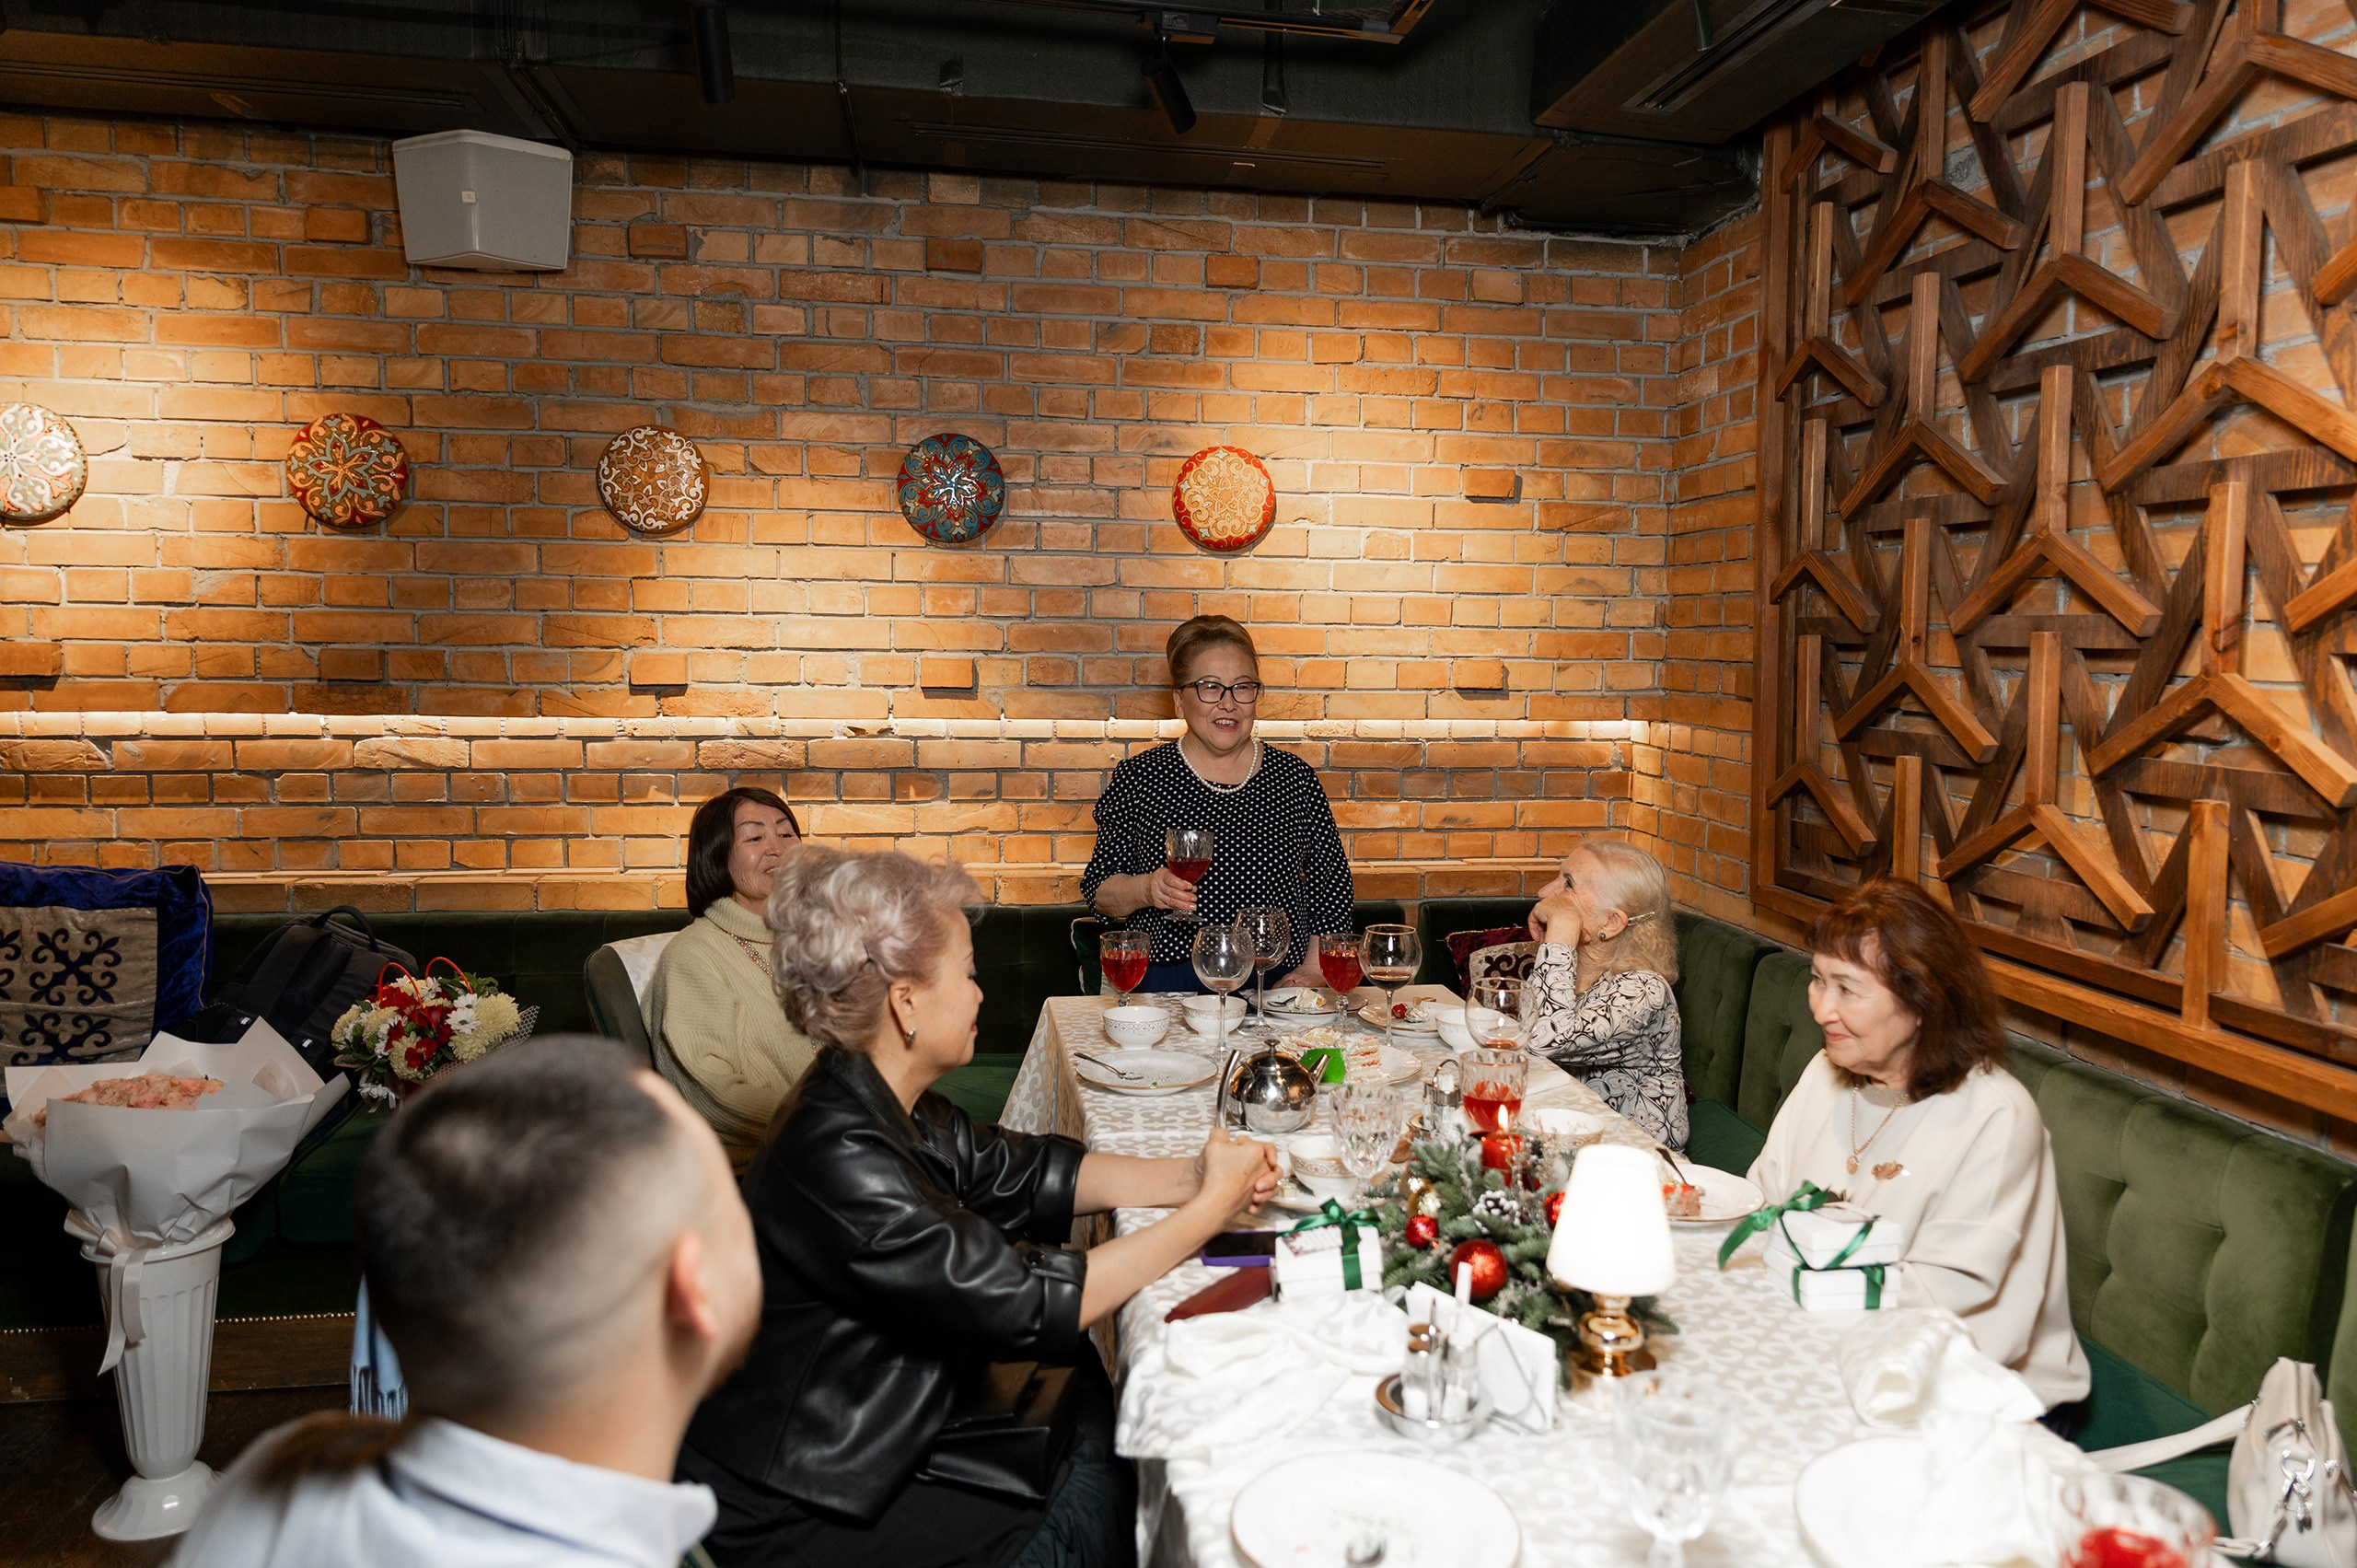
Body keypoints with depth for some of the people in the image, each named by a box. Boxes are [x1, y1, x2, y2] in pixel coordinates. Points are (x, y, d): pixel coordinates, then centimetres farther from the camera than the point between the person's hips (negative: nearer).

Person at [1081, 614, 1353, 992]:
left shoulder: (1296, 780, 9)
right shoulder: (1138, 778, 5)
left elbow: (1333, 889, 13)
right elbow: (1100, 892, 8)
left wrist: (1313, 971, 0)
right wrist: (1145, 889, -13)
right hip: (1165, 988, -1)